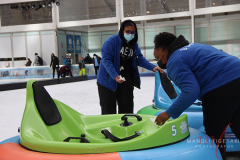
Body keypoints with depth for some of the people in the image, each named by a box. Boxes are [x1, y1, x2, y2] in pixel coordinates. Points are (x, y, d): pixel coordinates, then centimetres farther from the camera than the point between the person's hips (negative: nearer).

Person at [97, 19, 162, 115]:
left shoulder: (134, 44, 4)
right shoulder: (112, 41, -15)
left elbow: (140, 59, 6)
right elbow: (106, 60, -21)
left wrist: (152, 67, -11)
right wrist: (115, 76, -33)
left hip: (126, 81, 5)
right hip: (108, 81, -5)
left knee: (127, 108, 10)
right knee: (109, 111, 3)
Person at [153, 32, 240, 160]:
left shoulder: (175, 60, -6)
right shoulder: (193, 47, 22)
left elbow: (191, 91, -19)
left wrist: (169, 113, -10)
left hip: (221, 88, -10)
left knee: (214, 133, 5)